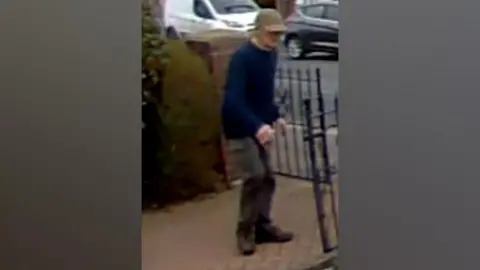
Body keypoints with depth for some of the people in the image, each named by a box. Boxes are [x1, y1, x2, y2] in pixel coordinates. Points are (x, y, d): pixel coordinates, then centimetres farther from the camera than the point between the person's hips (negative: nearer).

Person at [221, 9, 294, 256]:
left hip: (259, 126, 9)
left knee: (267, 178, 10)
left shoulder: (271, 54, 5)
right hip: (239, 128, -8)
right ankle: (245, 232, 0)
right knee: (254, 176, -15)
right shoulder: (242, 57, -22)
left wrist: (275, 116, 12)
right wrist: (257, 126, -43)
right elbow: (233, 100, -33)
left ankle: (262, 226, 23)